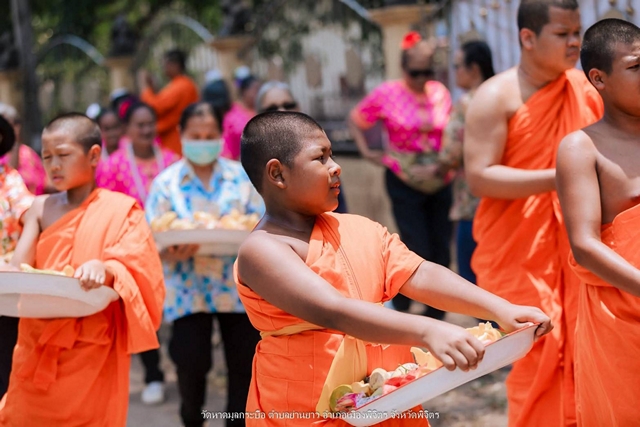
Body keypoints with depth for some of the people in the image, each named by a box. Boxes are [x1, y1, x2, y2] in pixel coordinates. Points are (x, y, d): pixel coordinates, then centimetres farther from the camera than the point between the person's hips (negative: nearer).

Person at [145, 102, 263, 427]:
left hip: (237, 287, 1)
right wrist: (173, 254, -26)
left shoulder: (242, 177, 2)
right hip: (188, 290, -1)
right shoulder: (166, 182, -1)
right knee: (191, 362, -2)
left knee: (243, 363, 6)